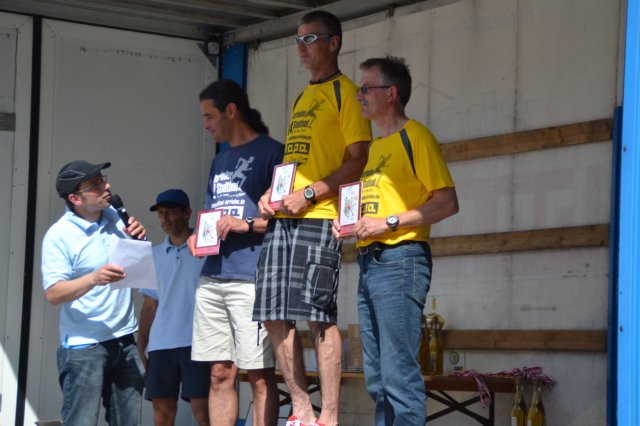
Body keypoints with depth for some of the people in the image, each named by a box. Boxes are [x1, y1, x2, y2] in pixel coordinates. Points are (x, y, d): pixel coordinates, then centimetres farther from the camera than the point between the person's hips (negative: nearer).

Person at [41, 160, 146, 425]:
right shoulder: (59, 235, -11)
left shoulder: (116, 218, 6)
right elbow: (53, 294, -17)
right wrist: (93, 279, -31)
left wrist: (140, 240, -2)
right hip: (84, 346, -6)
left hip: (124, 340, 6)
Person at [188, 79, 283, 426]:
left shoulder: (272, 152, -1)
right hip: (212, 279, 7)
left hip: (252, 279, -7)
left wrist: (246, 224, -17)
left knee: (259, 375, -4)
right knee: (220, 374, 6)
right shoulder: (219, 161, 22)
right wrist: (198, 236, 6)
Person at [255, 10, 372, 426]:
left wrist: (309, 194, -16)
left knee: (320, 316, -10)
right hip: (283, 219, 8)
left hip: (319, 218, -8)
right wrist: (271, 194, 9)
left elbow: (358, 160, -9)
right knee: (276, 318, 4)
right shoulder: (302, 99, 23)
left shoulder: (346, 92, -1)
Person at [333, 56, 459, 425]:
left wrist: (389, 222, -16)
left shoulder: (415, 136, -4)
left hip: (400, 260, -9)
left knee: (399, 372, -13)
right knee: (377, 377, 8)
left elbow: (448, 203, -11)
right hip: (369, 262, 9)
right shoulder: (374, 147, 22)